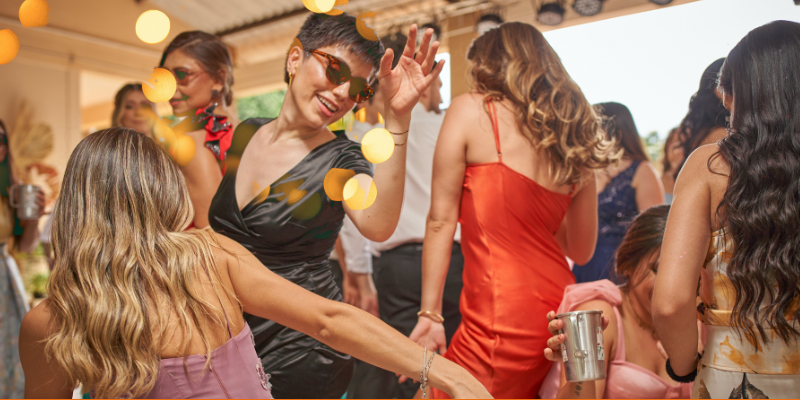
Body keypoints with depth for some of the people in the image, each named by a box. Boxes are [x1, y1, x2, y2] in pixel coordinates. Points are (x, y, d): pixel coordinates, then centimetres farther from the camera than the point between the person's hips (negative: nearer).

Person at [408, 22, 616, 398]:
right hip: (561, 315, 7)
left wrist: (430, 313, -2)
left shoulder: (470, 110, -1)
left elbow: (441, 220, -6)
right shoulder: (575, 144, 13)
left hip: (503, 321, -7)